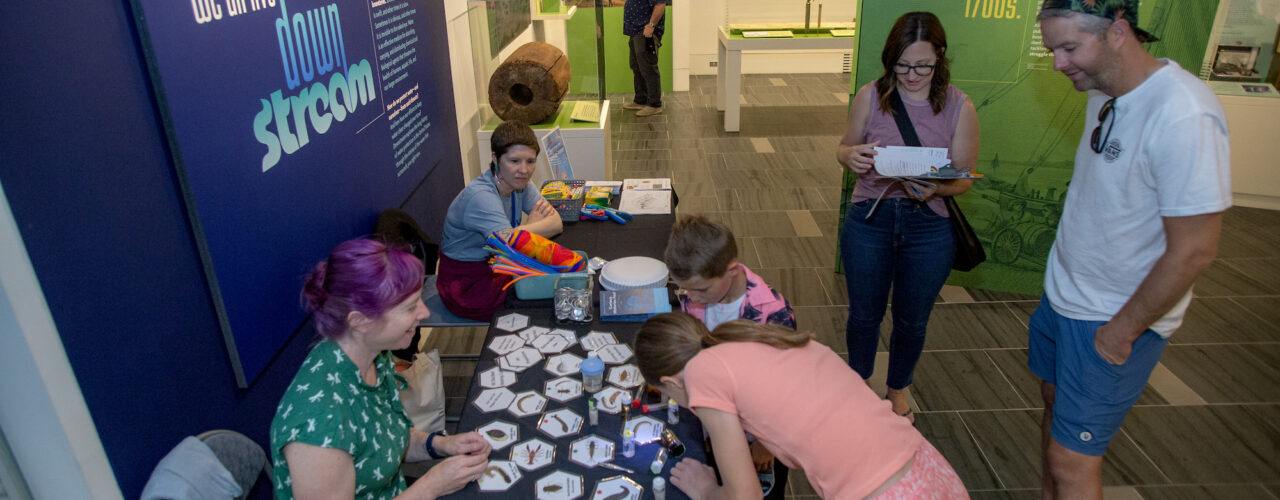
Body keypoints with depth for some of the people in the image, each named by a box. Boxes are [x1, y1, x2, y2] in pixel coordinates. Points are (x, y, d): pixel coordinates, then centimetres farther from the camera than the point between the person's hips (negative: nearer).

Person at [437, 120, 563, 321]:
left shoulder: (518, 184, -3)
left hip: (495, 268, 8)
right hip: (466, 287, -8)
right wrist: (532, 225, -18)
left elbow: (556, 222, -8)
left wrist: (526, 229, -27)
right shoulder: (480, 196, -29)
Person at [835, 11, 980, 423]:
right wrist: (851, 155, -18)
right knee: (864, 313, 16)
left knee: (912, 320, 17)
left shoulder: (959, 108, -6)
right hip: (869, 220, 0)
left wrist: (935, 189, -26)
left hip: (929, 227, 0)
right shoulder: (870, 97, -5)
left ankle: (897, 389, 44)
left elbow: (964, 178, -4)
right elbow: (844, 149, 6)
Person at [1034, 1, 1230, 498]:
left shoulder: (1183, 114, -26)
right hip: (1063, 295, 8)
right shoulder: (1104, 94, 1)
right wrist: (1065, 282, 11)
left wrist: (1122, 332, -15)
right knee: (1055, 401, 21)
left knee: (1072, 460, 0)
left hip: (1113, 323, -8)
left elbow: (1193, 251, -23)